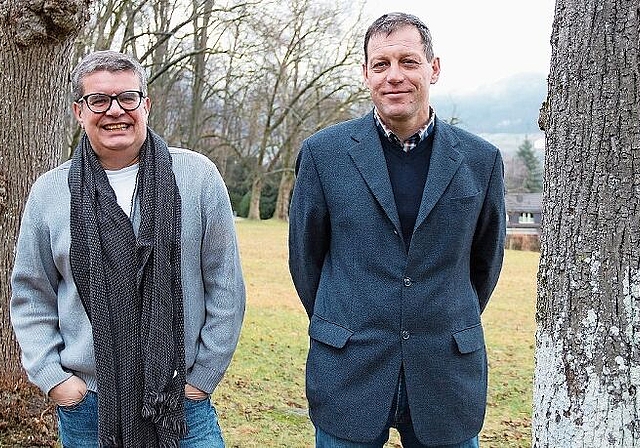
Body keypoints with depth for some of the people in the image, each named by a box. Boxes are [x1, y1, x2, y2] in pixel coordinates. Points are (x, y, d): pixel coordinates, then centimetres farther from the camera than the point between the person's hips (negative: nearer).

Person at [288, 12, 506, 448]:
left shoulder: (480, 160, 0)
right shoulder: (324, 152, -3)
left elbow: (486, 261, 12)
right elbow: (305, 255, 6)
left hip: (447, 374, 1)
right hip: (349, 374, -1)